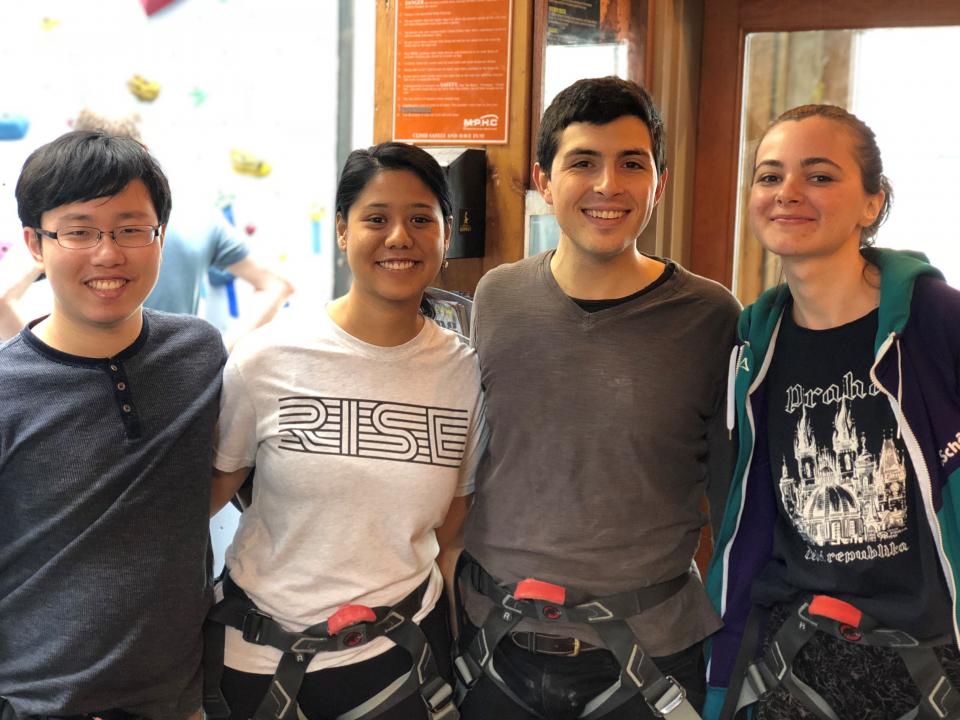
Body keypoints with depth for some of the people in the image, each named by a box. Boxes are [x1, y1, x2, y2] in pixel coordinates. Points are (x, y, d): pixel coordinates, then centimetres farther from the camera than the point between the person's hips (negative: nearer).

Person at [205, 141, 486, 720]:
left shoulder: (466, 371, -6)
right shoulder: (265, 361, -13)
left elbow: (453, 521, 4)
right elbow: (212, 489, -1)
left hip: (402, 651, 1)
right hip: (261, 654, 0)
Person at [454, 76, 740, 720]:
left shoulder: (710, 317, -9)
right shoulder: (496, 299, -2)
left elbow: (733, 488, 1)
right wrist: (446, 596, 11)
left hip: (650, 649, -2)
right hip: (494, 639, 2)